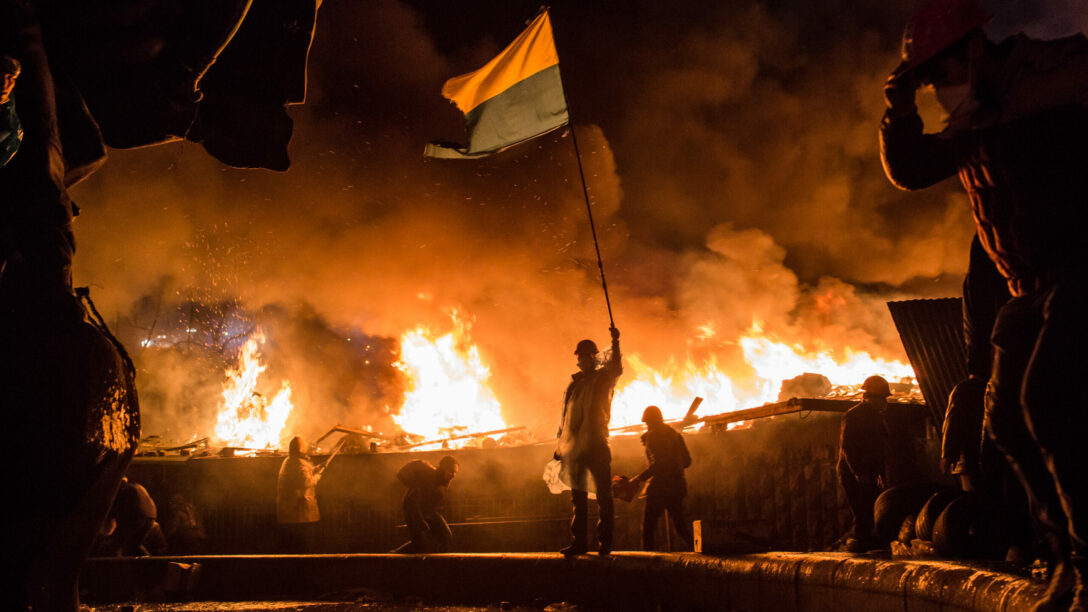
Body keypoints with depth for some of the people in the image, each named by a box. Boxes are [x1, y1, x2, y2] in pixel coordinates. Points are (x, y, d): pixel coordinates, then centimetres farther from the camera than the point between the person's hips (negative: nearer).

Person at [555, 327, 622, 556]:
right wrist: (561, 446, 19)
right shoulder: (573, 384, 18)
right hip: (575, 447, 6)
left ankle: (605, 542, -3)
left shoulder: (603, 377, 3)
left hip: (596, 444, -6)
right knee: (578, 496, 9)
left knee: (603, 496, -5)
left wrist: (615, 344, -36)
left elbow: (615, 368, -21)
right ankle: (579, 542, 13)